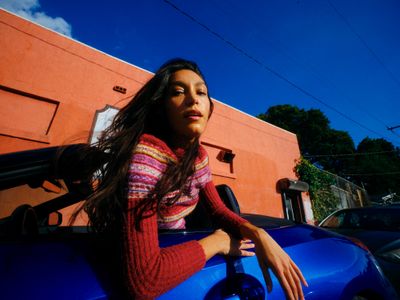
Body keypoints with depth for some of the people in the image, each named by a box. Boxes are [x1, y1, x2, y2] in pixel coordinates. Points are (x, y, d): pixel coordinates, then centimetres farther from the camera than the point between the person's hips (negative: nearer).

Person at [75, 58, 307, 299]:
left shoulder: (199, 155, -8)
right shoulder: (147, 151, -31)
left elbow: (218, 209, 1)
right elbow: (143, 279, -35)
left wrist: (257, 234, -17)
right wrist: (217, 242, -22)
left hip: (177, 246, 6)